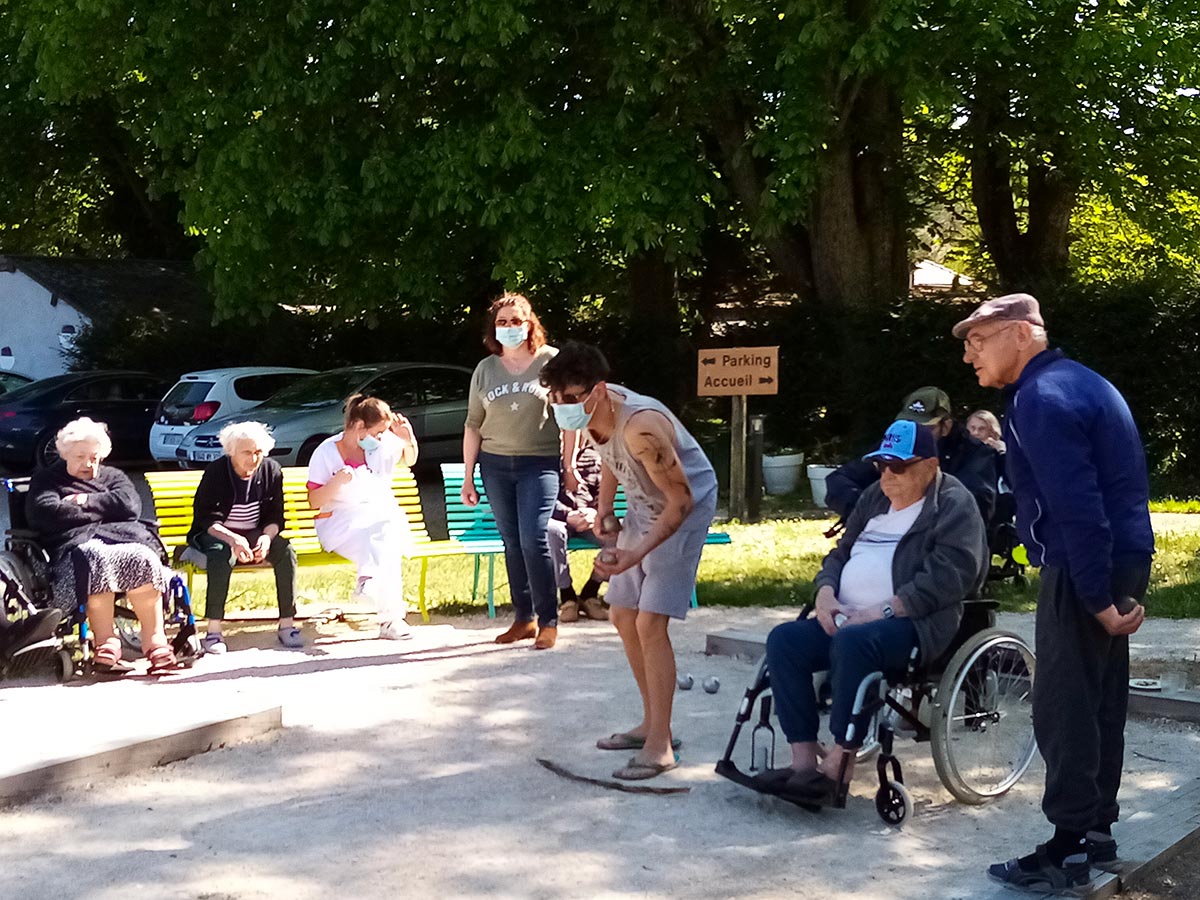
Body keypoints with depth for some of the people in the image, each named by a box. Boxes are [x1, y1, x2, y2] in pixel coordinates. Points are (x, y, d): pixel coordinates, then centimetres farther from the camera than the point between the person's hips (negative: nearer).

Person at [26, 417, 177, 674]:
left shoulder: (113, 477, 29)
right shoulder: (47, 479, 23)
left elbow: (131, 505, 6)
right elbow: (44, 513, -1)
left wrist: (87, 502, 2)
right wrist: (102, 511, 4)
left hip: (122, 537, 2)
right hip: (78, 544, -2)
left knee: (142, 558, -34)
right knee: (98, 560, -39)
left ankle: (155, 642, -33)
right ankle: (106, 647, -40)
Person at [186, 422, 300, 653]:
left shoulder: (271, 471, -1)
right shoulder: (216, 473, -11)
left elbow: (275, 517, 3)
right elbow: (203, 518, -14)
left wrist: (267, 536, -21)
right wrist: (232, 539, -31)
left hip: (255, 534, 3)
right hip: (216, 534, -3)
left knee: (286, 552, -25)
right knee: (222, 555, -37)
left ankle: (286, 625, -19)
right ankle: (214, 631, -34)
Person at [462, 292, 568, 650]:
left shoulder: (550, 360, -2)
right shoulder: (485, 369, 8)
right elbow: (473, 425, 10)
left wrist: (569, 465, -3)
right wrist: (468, 477, 8)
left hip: (539, 463, -4)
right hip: (495, 464, 4)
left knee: (533, 540, -13)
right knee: (512, 543, 7)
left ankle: (548, 621, -3)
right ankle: (524, 618, 16)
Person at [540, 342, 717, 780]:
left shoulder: (640, 428, -36)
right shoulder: (592, 411, -12)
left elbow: (681, 500, -30)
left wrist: (638, 553, -39)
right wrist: (604, 505, 0)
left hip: (685, 508, -9)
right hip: (643, 505, 9)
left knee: (650, 623, -16)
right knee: (622, 615, 12)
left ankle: (660, 746, -9)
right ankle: (652, 723, 25)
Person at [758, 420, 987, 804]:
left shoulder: (953, 505, -1)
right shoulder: (875, 496, 22)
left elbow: (950, 575, -13)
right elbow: (841, 552, 26)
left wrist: (885, 610, -20)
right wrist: (825, 592, 3)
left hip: (912, 623, -8)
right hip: (846, 617, 8)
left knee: (851, 642, -37)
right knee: (784, 639, -17)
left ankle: (839, 765, -30)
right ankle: (804, 759, -21)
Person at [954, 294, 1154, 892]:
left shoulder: (1040, 399, -17)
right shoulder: (1078, 381, 16)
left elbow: (1077, 507, -24)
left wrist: (1100, 599, -21)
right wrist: (1117, 590, 19)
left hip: (1086, 570, -10)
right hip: (1121, 560, 10)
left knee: (1062, 707, -3)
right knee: (1099, 700, 16)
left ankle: (1069, 848, 3)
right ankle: (1097, 828, 26)